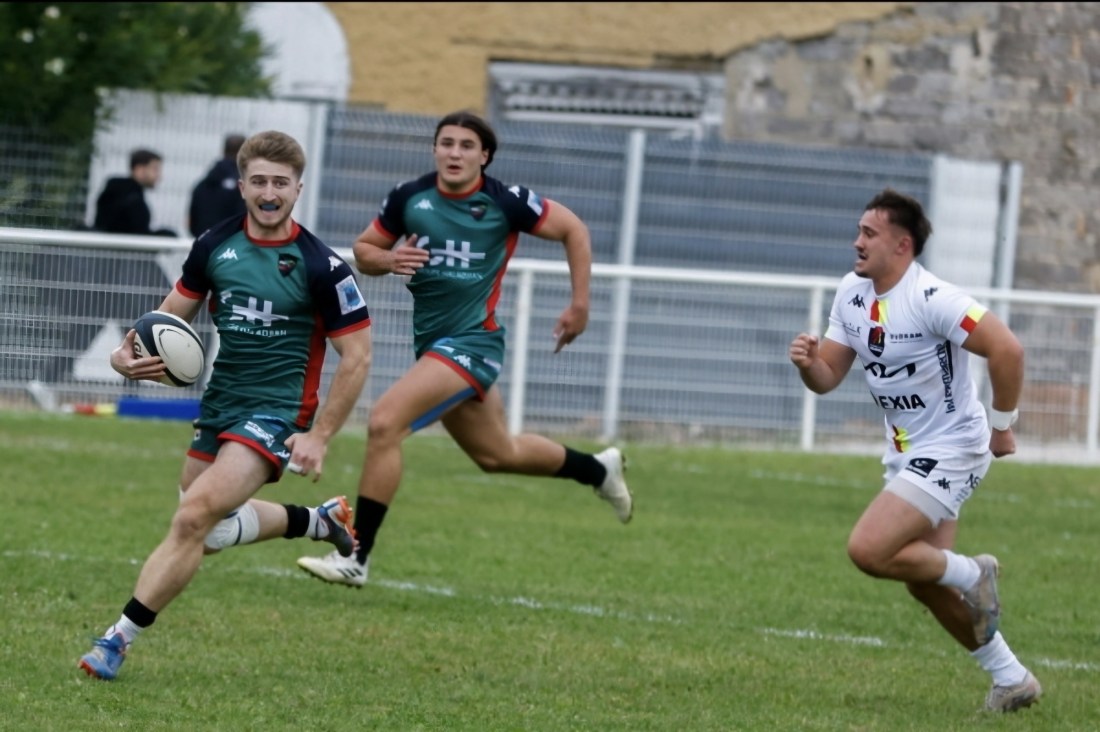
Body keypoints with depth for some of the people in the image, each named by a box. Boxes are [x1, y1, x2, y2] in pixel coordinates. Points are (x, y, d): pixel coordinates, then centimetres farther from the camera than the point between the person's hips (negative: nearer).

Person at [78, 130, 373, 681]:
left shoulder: (322, 267, -14)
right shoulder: (215, 245, 0)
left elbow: (356, 355, -9)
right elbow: (176, 310, 12)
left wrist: (319, 436, -13)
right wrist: (132, 351, -10)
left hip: (276, 413, -7)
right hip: (218, 404, 7)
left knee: (195, 517, -23)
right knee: (211, 530, 19)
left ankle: (119, 640, -18)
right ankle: (317, 521, 42)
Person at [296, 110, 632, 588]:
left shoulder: (504, 202, -11)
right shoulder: (409, 198, 0)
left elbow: (572, 229, 2)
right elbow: (363, 251, 10)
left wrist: (580, 305, 1)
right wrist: (388, 260, -13)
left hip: (471, 342, -7)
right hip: (432, 344, 7)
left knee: (384, 423, -22)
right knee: (497, 455, 22)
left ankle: (356, 557, -17)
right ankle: (599, 470, 48)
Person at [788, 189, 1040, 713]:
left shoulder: (931, 298, -23)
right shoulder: (852, 294, 2)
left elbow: (1006, 349, -26)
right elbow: (828, 377, 6)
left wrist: (1001, 426, -19)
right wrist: (808, 362, -17)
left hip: (951, 452, -9)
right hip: (905, 454, 9)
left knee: (868, 551, -20)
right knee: (924, 585, 14)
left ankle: (971, 575, 3)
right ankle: (1011, 679, 27)